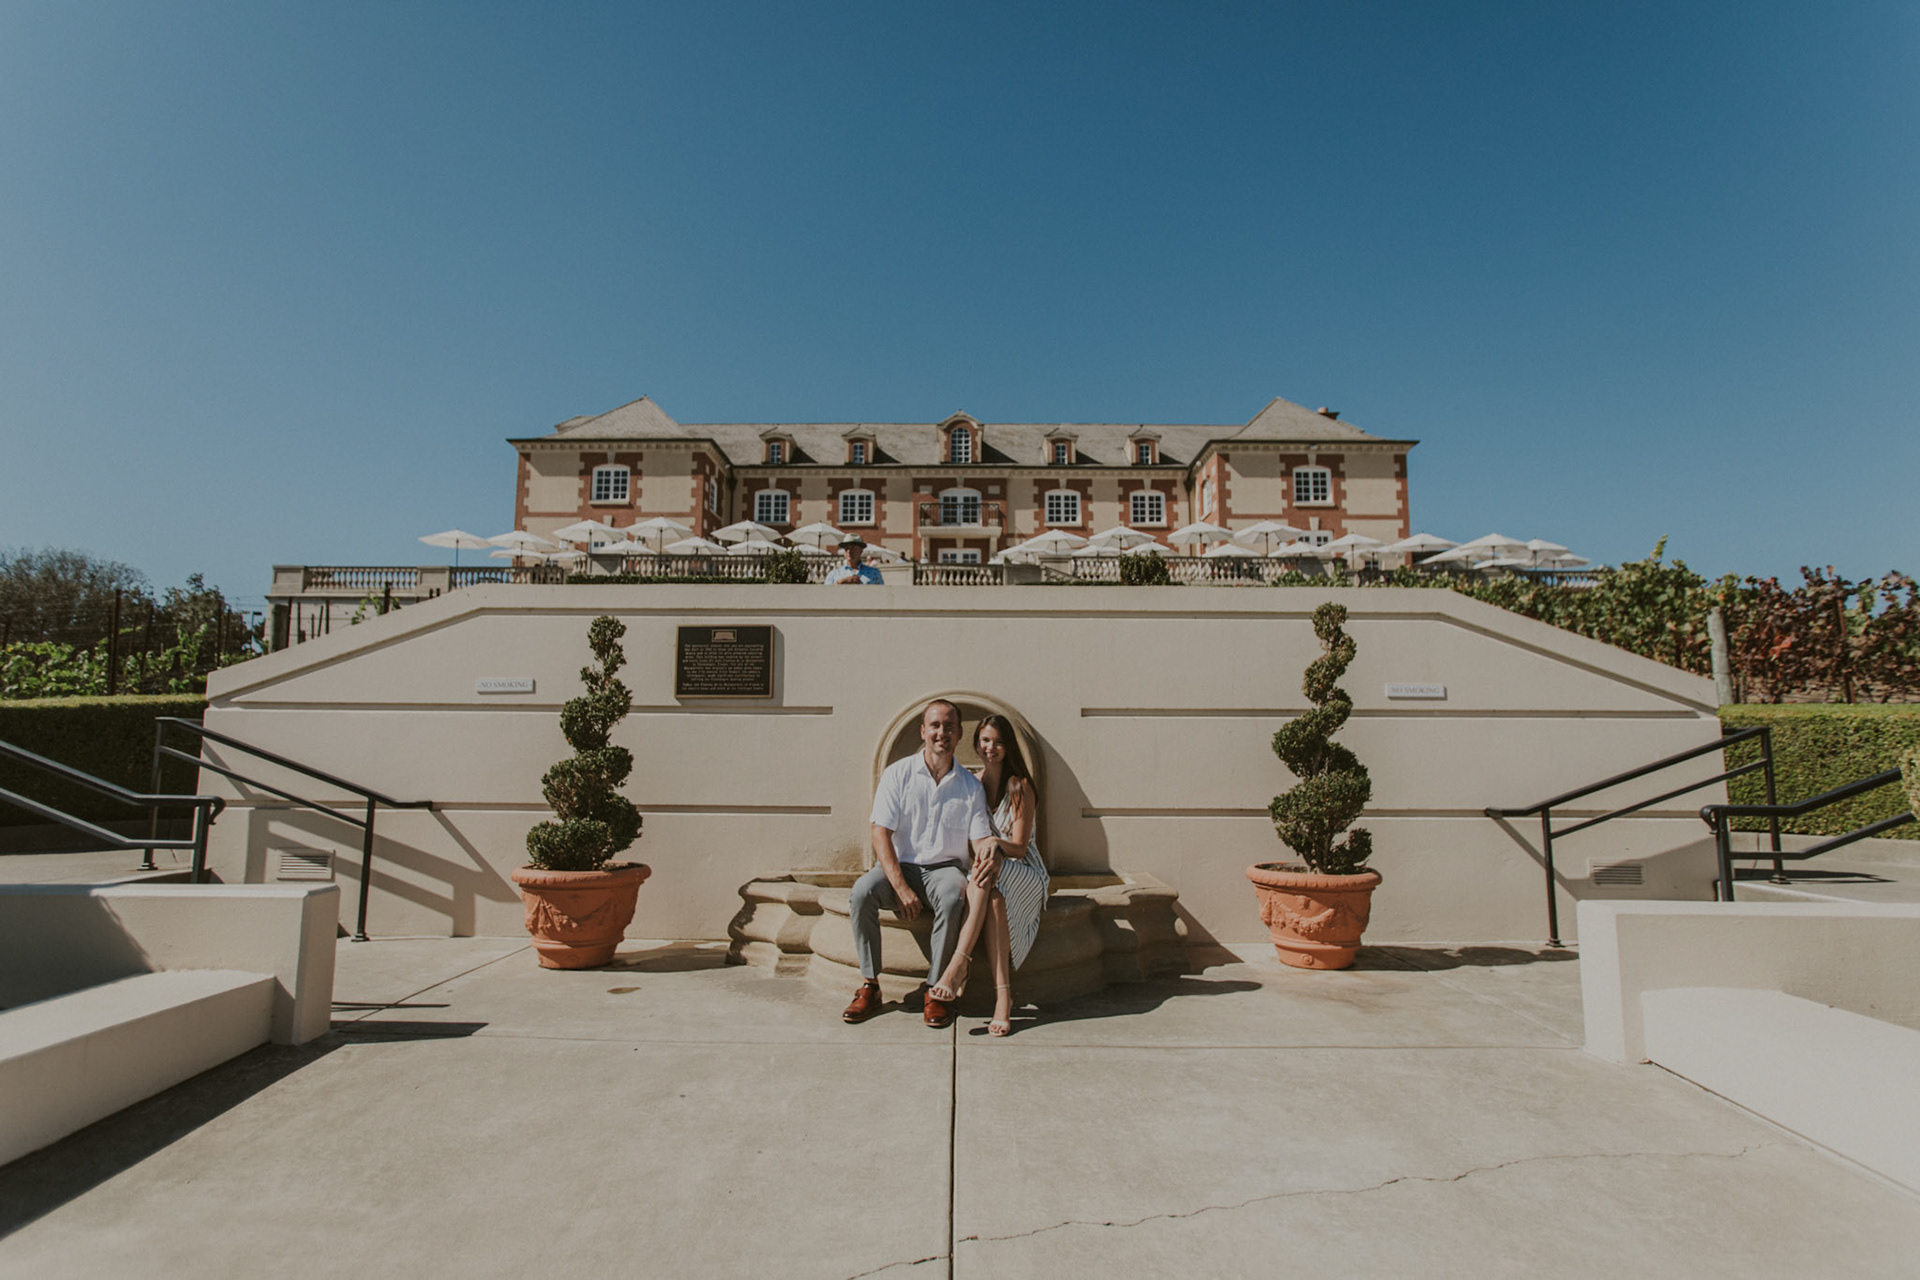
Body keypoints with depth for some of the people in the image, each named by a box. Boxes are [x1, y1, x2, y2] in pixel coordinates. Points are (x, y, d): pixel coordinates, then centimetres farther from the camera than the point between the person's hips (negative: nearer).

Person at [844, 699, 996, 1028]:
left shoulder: (970, 786, 5)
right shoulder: (897, 774, -2)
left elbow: (980, 839, 1)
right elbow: (881, 834, -8)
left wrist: (989, 846, -27)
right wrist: (901, 888, -20)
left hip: (945, 867, 0)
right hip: (900, 866, 0)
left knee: (954, 896, -34)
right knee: (862, 892, -29)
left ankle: (935, 992, -21)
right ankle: (869, 987, -16)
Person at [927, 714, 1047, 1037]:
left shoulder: (1020, 786, -4)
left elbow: (1019, 847, -7)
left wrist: (997, 845, -29)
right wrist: (984, 852, -10)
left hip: (1023, 872, -3)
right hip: (982, 865, 3)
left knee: (986, 884, -38)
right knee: (992, 899, -35)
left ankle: (958, 966, -42)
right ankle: (1003, 996, -41)